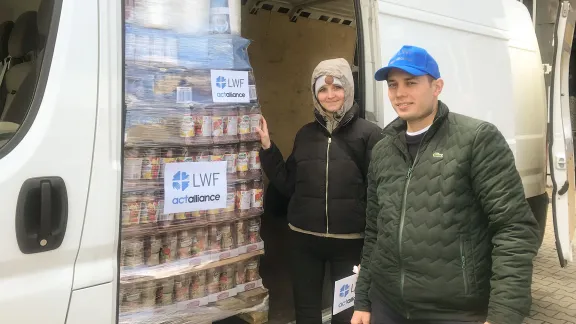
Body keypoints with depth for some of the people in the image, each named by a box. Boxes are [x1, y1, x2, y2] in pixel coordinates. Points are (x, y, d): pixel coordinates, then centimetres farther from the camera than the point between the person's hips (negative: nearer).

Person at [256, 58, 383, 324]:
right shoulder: (305, 134, 7)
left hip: (350, 241, -4)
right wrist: (267, 147, 3)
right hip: (303, 239, 4)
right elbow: (287, 185, 9)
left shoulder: (369, 134, -7)